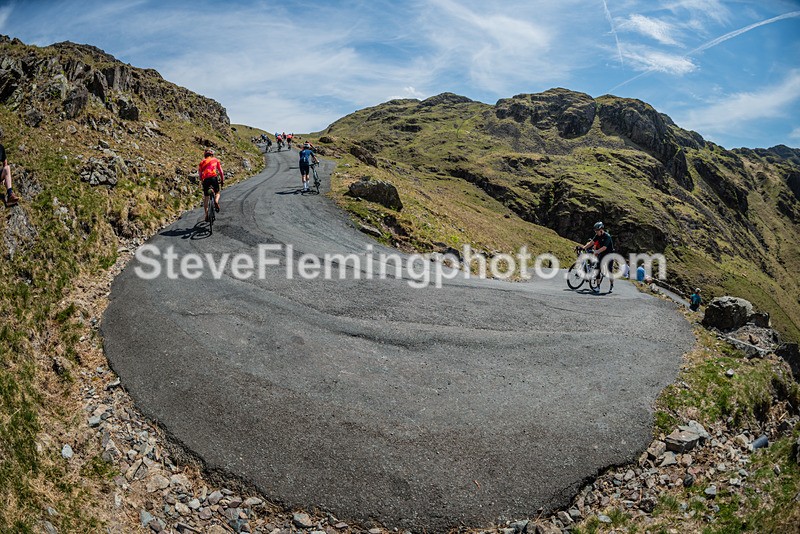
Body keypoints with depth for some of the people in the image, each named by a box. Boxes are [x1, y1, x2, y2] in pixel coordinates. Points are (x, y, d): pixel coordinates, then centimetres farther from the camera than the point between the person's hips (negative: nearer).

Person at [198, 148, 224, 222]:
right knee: (217, 193, 20)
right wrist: (222, 180, 19)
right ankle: (216, 202, -14)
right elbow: (220, 171, 12)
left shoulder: (202, 162, 19)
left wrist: (202, 181, 31)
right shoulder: (215, 160, 15)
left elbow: (200, 174, 19)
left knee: (205, 198, 11)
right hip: (214, 178, -1)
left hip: (206, 180, 1)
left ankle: (207, 215, 8)